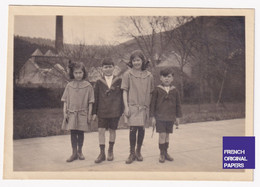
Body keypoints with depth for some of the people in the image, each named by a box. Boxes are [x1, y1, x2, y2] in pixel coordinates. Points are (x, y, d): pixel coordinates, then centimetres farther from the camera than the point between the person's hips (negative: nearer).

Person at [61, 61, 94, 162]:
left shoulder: (88, 86, -2)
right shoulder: (69, 85, 3)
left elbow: (90, 102, 1)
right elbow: (65, 100, 6)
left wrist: (89, 114, -1)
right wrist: (65, 112, -1)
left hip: (83, 113, -1)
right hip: (71, 113, 1)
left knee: (81, 132, 7)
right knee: (73, 132, 3)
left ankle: (80, 151, 24)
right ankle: (74, 153, 12)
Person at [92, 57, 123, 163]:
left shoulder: (119, 81, 2)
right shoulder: (99, 82, 4)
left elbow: (122, 96, 6)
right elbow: (95, 98, 6)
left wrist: (122, 110, 4)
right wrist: (94, 112, 4)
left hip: (115, 111, 0)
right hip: (102, 111, 1)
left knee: (112, 130, 8)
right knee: (101, 130, -4)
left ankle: (110, 151, 27)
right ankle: (102, 153, 5)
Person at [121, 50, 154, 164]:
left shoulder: (149, 76, 8)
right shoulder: (128, 74, 2)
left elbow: (150, 93, 11)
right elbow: (125, 91, 1)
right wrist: (126, 107, -6)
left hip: (144, 107, 2)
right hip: (132, 106, -2)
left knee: (141, 129, 5)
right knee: (133, 129, -7)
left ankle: (138, 151, 22)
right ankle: (132, 153, 8)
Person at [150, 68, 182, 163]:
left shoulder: (174, 91, 3)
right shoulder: (157, 90, -4)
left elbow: (178, 104, 11)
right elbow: (153, 103, -1)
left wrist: (177, 117, 9)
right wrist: (152, 117, -4)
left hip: (170, 117, 3)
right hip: (160, 116, -3)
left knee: (167, 135, 11)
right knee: (162, 135, -5)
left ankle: (165, 152, 25)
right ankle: (162, 154, 9)